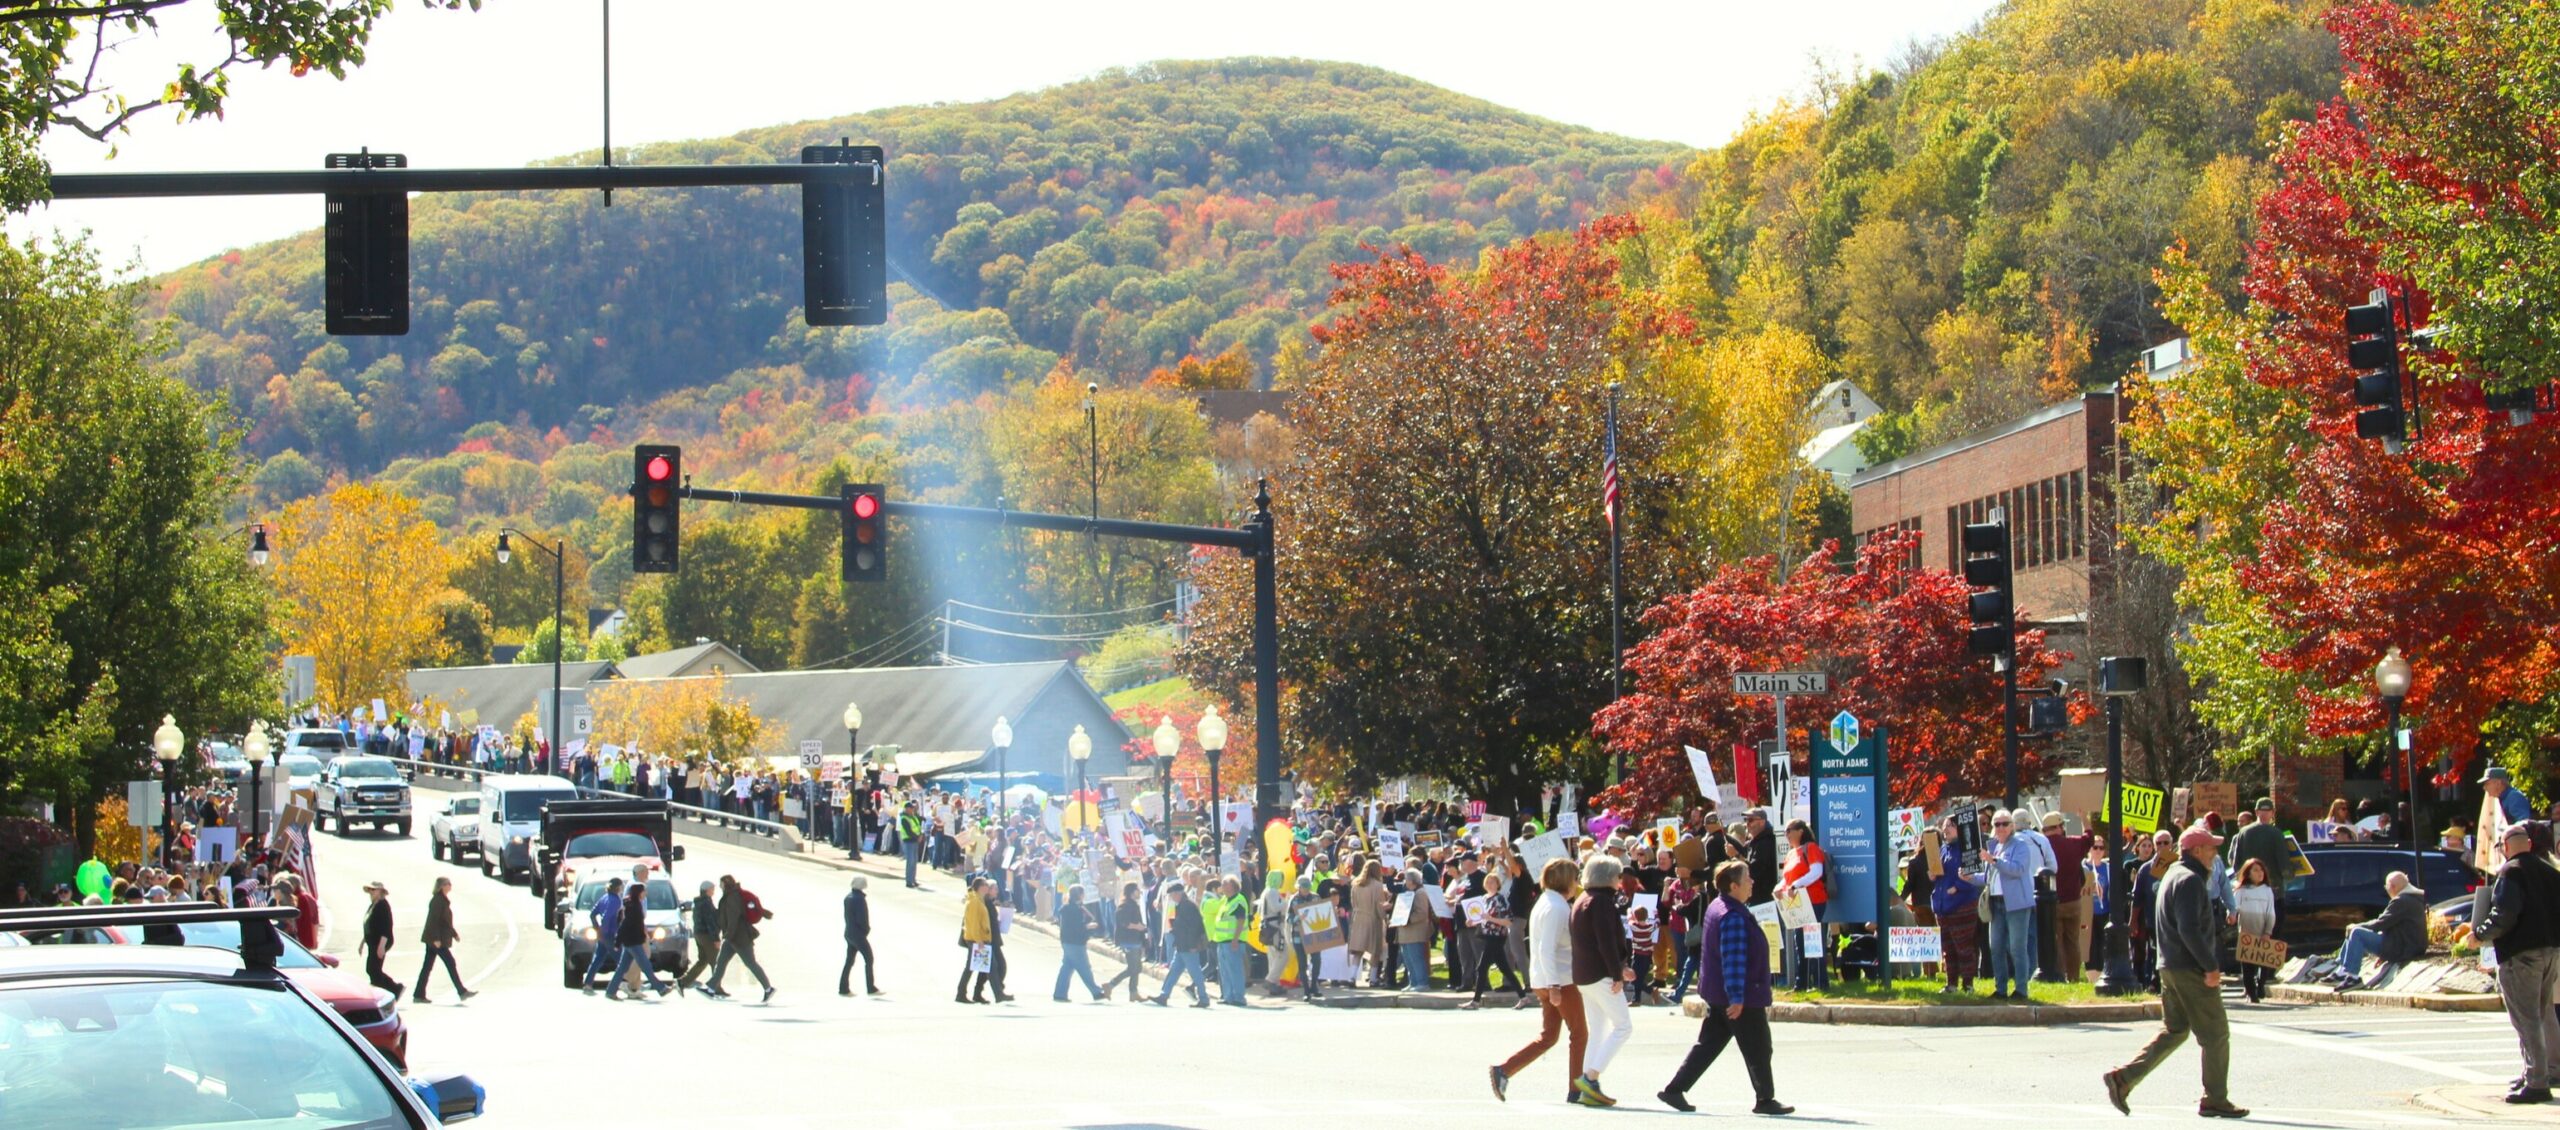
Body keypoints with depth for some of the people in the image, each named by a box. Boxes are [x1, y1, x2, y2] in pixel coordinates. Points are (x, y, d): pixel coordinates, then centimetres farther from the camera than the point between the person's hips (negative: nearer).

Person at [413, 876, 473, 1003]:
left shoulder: (443, 900, 15)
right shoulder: (437, 901, -15)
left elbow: (446, 921, 25)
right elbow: (434, 920, -21)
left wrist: (454, 934, 25)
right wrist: (436, 939, -25)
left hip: (433, 939, 10)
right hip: (436, 939, -10)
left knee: (427, 966, 9)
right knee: (450, 963, -7)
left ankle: (419, 995, 11)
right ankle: (461, 992, -6)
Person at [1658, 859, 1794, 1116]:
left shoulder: (1716, 908, 12)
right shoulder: (1733, 917, -21)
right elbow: (1734, 960, -26)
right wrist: (1737, 997, -27)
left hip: (1718, 995, 10)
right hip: (1742, 998, -10)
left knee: (1708, 1044, 11)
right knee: (1757, 1048, 3)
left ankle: (1675, 1089, 7)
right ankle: (1765, 1099, 12)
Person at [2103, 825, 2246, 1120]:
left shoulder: (2173, 876, 18)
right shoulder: (2190, 880, -16)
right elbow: (2190, 929, -25)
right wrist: (2210, 966, -22)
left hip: (2170, 968, 10)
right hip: (2190, 970, -10)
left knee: (2173, 1031, 13)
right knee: (2215, 1034, 0)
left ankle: (2122, 1078, 4)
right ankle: (2215, 1100, 5)